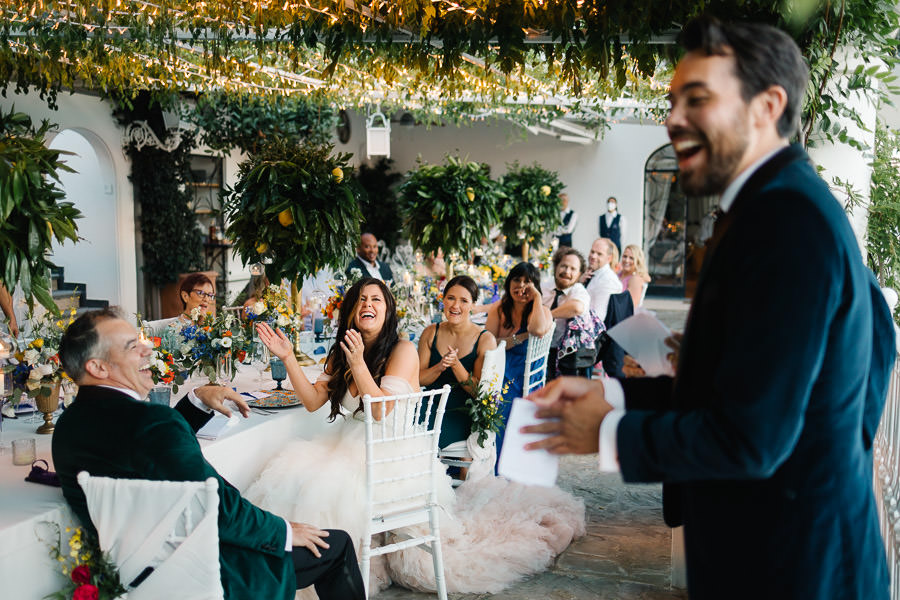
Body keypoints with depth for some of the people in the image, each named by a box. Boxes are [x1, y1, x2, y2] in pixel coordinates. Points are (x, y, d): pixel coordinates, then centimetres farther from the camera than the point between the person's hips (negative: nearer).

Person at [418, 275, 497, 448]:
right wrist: (440, 367, -17)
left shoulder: (485, 340, -5)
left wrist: (456, 365, -22)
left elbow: (480, 392, -8)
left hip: (463, 413, -4)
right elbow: (418, 379, 4)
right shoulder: (431, 333, 7)